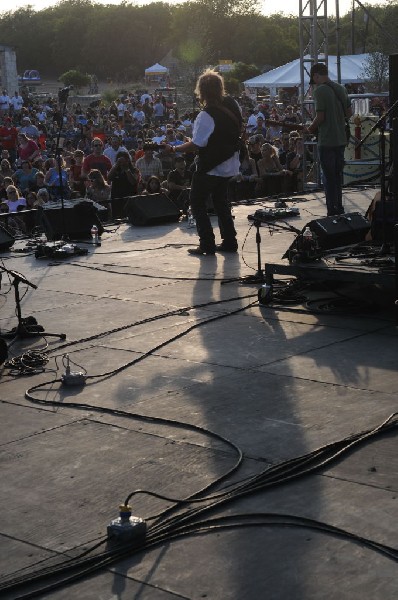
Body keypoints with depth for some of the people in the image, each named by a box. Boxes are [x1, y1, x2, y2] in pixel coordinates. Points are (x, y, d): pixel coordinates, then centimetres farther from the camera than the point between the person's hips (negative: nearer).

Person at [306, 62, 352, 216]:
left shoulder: (320, 90, -13)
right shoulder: (341, 88, 10)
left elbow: (320, 117, -17)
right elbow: (349, 113, 14)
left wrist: (310, 129, -1)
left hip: (326, 141, -7)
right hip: (341, 140, 7)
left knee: (329, 179, -3)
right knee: (338, 176, 16)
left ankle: (332, 213, -3)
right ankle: (339, 209, 22)